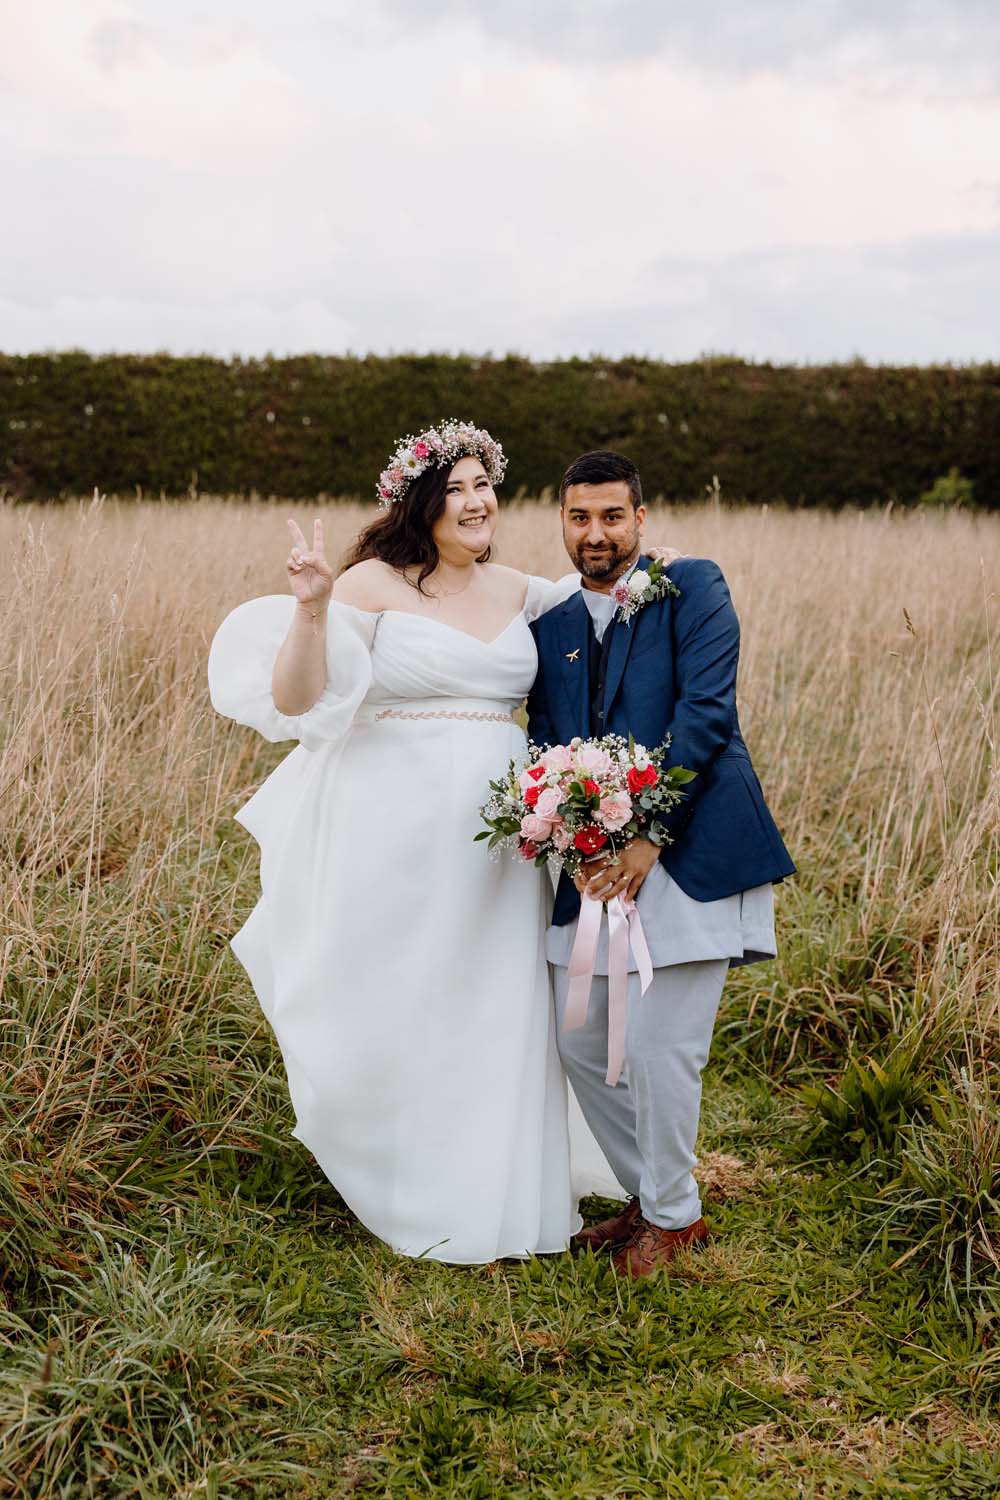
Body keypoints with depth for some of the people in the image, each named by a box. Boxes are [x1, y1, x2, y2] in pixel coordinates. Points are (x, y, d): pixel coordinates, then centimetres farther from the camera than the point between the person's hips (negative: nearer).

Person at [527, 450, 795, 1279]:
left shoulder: (693, 587, -3)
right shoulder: (550, 620, 12)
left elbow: (705, 713, -13)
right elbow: (545, 742, 8)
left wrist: (647, 836, -18)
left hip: (689, 850, -6)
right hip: (594, 860, 6)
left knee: (659, 1047, -3)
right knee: (578, 1040, 11)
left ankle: (674, 1216, 22)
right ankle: (649, 1195, 33)